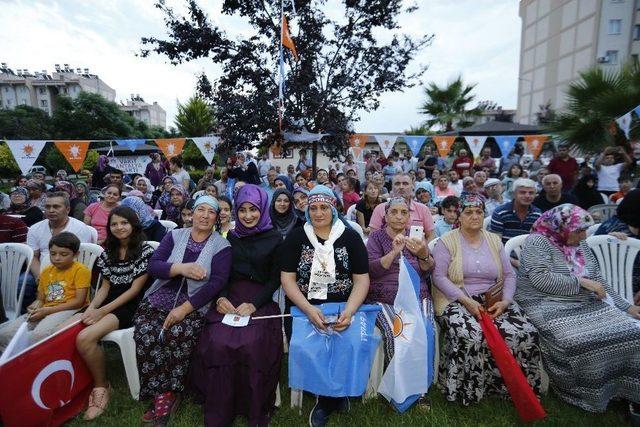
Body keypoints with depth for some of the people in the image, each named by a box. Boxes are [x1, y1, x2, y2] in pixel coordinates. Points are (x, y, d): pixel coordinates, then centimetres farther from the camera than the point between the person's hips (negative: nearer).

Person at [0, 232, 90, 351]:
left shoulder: (81, 270, -4)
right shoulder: (46, 271, 18)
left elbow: (79, 301, -11)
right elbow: (40, 299, 20)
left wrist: (47, 310, -14)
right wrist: (34, 307, -4)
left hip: (69, 310, -7)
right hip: (44, 312, 7)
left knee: (39, 335, -33)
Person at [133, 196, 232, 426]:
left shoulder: (221, 246, -2)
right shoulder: (175, 236, 8)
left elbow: (217, 282, -12)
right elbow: (153, 266, -1)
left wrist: (185, 308, -18)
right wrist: (181, 268, -20)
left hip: (195, 305, -3)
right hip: (160, 299, 3)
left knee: (177, 335, -29)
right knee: (146, 335, -23)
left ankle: (167, 394, -4)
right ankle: (162, 394, -6)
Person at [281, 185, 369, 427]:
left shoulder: (350, 237, 3)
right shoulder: (296, 237, 4)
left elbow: (362, 279, 0)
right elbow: (287, 279, -3)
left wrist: (350, 311, -18)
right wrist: (308, 310, -18)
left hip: (343, 307, 0)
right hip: (303, 307, 1)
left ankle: (326, 403, 8)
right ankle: (336, 396, 8)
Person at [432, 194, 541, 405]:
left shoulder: (494, 240, 15)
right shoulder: (447, 241, 0)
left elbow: (509, 275, 11)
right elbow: (439, 276, -9)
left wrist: (505, 301, -7)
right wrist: (466, 301, -18)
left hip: (493, 302, 5)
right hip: (457, 301, -4)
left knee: (526, 334, -20)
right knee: (471, 336, -33)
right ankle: (467, 390, -6)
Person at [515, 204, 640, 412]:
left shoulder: (580, 244, 17)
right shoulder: (537, 241, -7)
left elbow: (598, 280, 21)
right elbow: (540, 279, -20)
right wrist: (580, 282, -14)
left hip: (586, 304, 7)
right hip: (547, 306, -7)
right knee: (578, 341, -31)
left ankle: (623, 387, 2)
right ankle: (585, 394, -6)